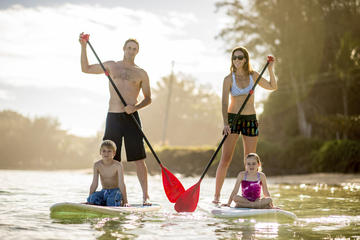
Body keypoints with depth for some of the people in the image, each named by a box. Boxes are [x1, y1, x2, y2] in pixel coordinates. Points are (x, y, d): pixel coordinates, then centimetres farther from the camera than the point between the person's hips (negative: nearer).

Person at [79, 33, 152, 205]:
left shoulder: (141, 73, 8)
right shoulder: (111, 66, 14)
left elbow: (148, 98, 9)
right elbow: (85, 69, 16)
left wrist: (135, 107, -11)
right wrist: (83, 46, 6)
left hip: (131, 118, -2)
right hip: (113, 118, 2)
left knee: (138, 158, -5)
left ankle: (145, 196, -2)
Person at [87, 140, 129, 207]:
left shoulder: (118, 165, -14)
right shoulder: (97, 165, -4)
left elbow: (121, 184, -16)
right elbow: (94, 184, -2)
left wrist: (125, 201, -20)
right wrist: (89, 200, -4)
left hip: (116, 191, -2)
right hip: (104, 191, 2)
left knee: (112, 201, -35)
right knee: (93, 198, -28)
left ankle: (120, 202, -2)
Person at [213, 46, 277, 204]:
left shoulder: (253, 76, 5)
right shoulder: (229, 79, -5)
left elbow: (273, 87, 17)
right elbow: (224, 103, -12)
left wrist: (270, 69, 2)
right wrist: (225, 124, -25)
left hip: (250, 120, 3)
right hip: (233, 119, -3)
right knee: (225, 159, -9)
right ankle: (216, 195, -4)